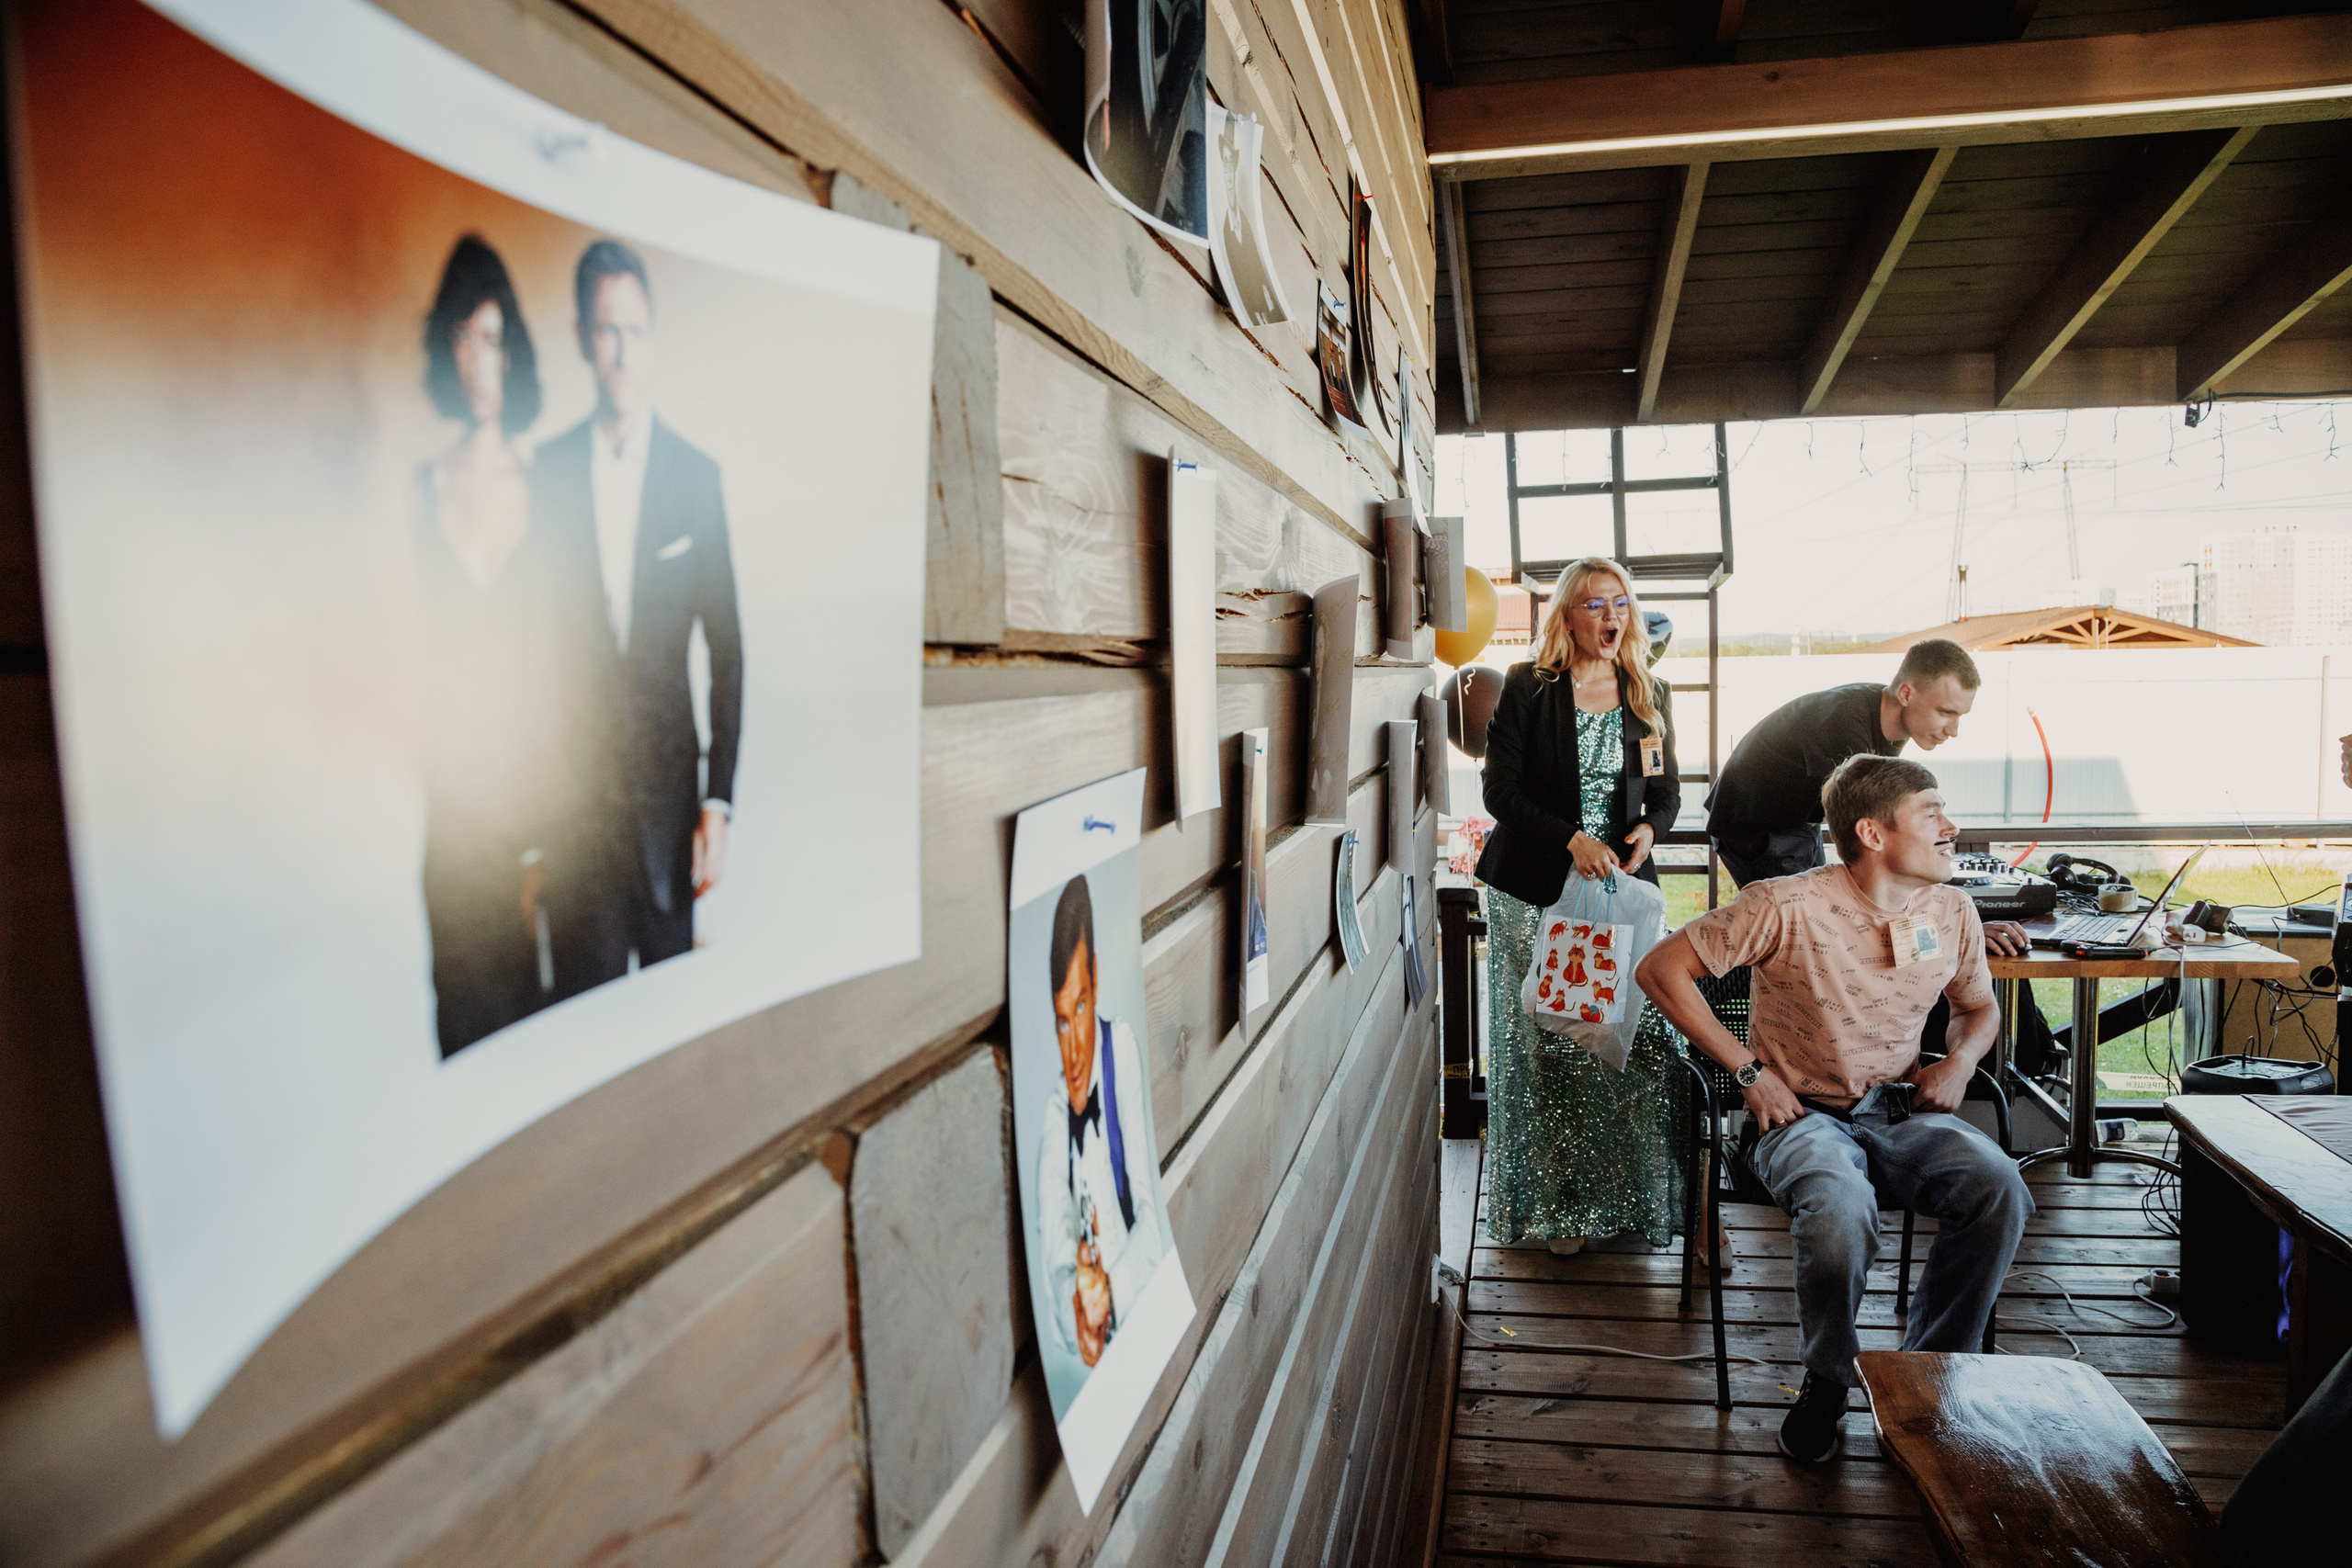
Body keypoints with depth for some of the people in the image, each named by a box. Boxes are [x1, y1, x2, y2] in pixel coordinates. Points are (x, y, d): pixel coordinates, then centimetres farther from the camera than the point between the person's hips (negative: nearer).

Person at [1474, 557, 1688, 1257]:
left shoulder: (1650, 694, 10)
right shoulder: (1527, 686, -2)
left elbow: (1667, 786, 15)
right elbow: (1501, 788, -6)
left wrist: (1650, 828, -8)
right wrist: (1572, 840, -17)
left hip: (1622, 886, 3)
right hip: (1535, 889, -3)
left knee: (1639, 1038, -4)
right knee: (1544, 1048, 1)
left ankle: (1636, 1197, 10)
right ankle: (1553, 1206, 12)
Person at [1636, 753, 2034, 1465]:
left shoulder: (1951, 911, 3)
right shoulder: (1789, 907, -15)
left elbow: (1979, 1007, 24)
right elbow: (1661, 969, -13)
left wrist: (1960, 1061, 0)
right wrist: (1749, 1069, -13)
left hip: (1902, 1113, 5)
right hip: (1804, 1114, -5)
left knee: (1999, 1187, -25)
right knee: (1841, 1206, -36)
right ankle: (1827, 1382, -6)